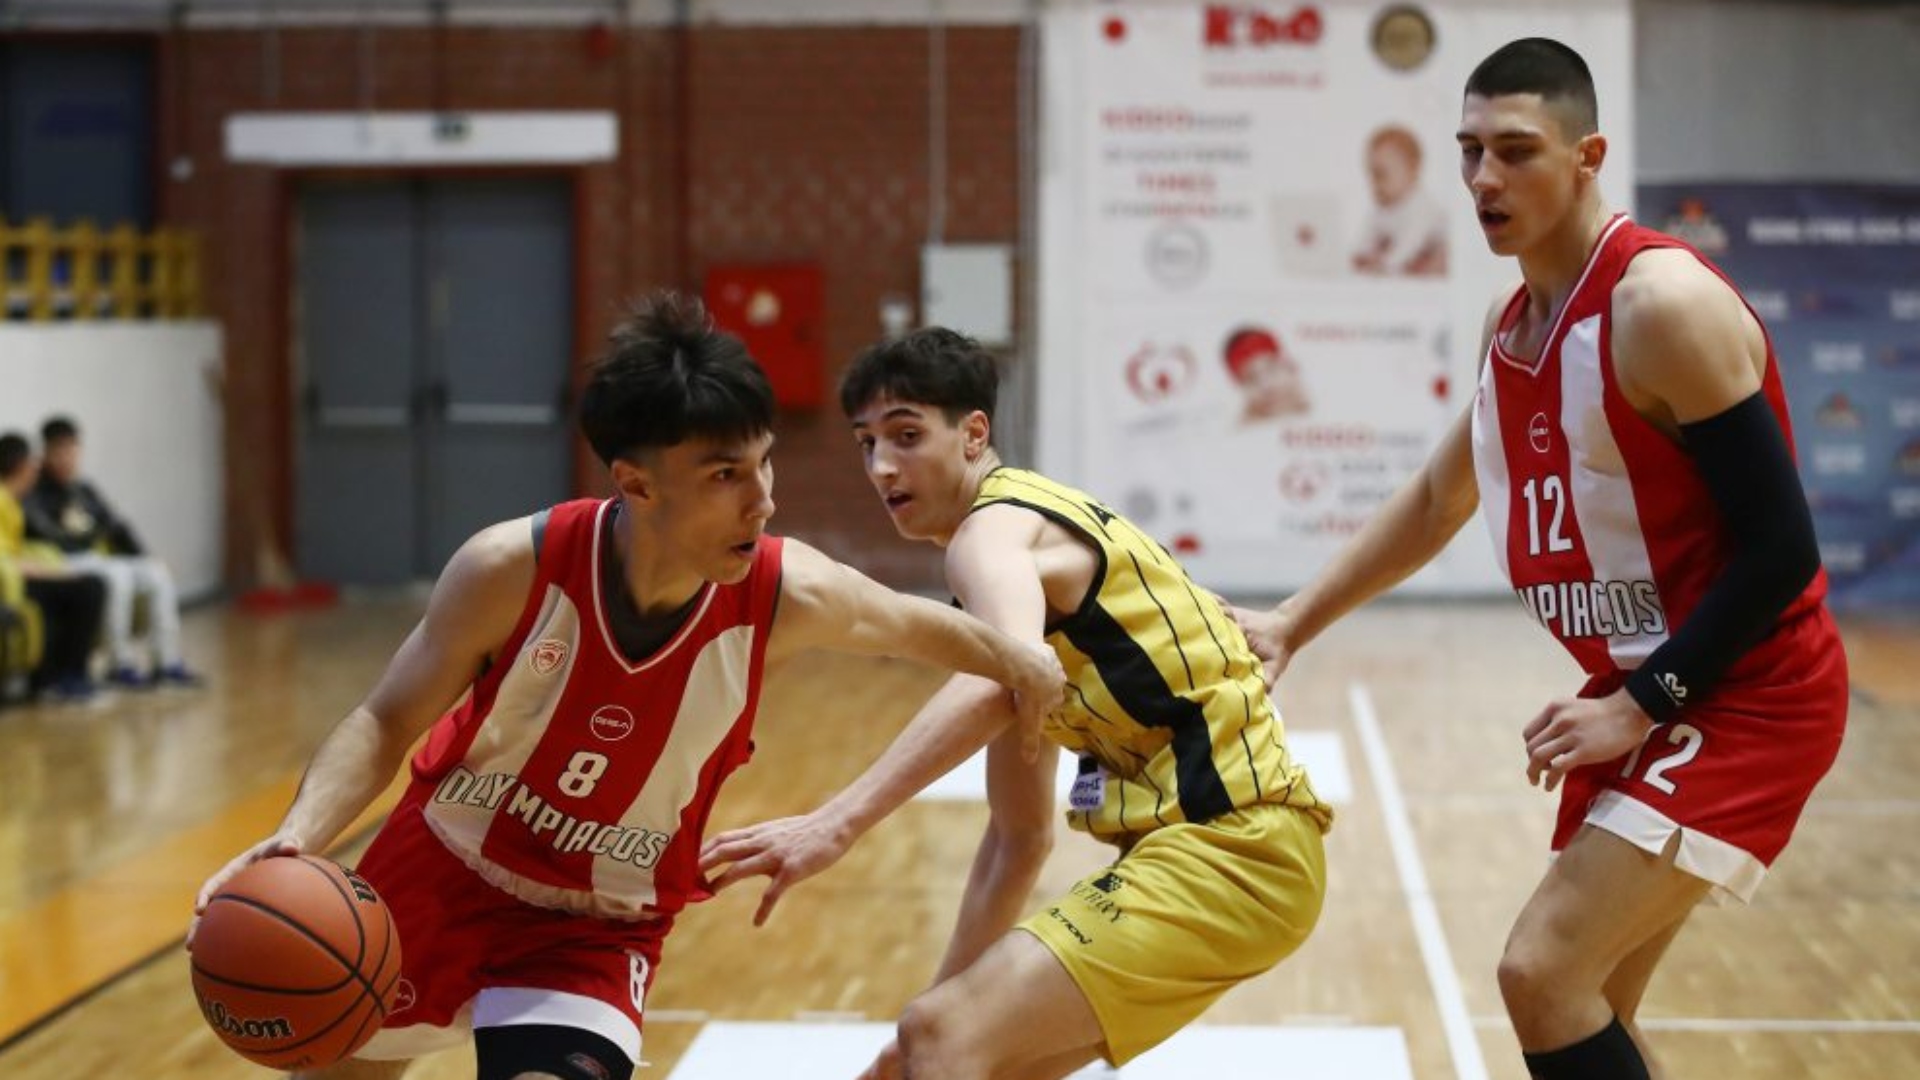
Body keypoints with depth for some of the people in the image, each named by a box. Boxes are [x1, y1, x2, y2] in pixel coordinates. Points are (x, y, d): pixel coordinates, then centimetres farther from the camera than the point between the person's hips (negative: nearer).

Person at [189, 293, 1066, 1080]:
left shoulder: (787, 596, -26)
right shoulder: (514, 571, -28)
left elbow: (913, 626, -2)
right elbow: (385, 725, -17)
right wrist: (298, 837, -32)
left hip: (596, 928, -1)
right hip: (435, 878, 1)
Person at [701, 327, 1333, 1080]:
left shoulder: (994, 530, -9)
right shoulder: (1027, 537, 21)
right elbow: (1022, 831, 25)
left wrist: (837, 823, -43)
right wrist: (951, 995, 21)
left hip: (1232, 847, -10)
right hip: (1205, 841, 10)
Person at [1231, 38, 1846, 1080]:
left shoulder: (1661, 303, -20)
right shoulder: (1514, 319, 7)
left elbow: (1779, 547, -22)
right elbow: (1437, 497, 23)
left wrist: (1641, 708, -20)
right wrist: (1292, 624, 17)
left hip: (1747, 700, -9)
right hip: (1638, 694, 9)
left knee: (1543, 970, -17)